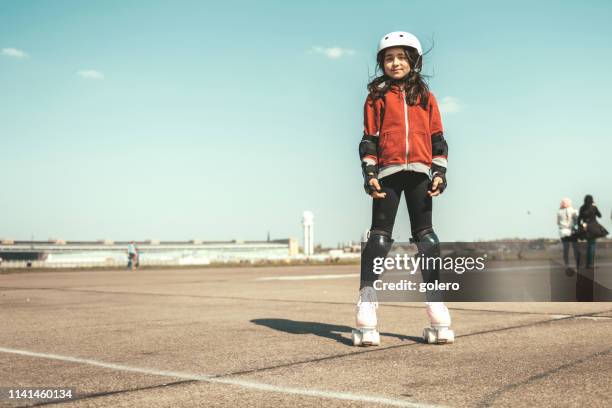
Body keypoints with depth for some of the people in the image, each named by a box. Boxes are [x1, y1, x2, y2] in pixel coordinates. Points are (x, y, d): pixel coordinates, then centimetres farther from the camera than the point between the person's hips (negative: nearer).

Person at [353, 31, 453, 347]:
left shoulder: (425, 96, 16)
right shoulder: (377, 96, 11)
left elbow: (437, 137, 14)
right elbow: (369, 139, 7)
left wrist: (439, 172, 3)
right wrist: (369, 173, -4)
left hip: (420, 172, 2)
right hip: (387, 171, -2)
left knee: (425, 235, 3)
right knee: (379, 235, -5)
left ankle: (439, 320, 5)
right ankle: (366, 321, -7)